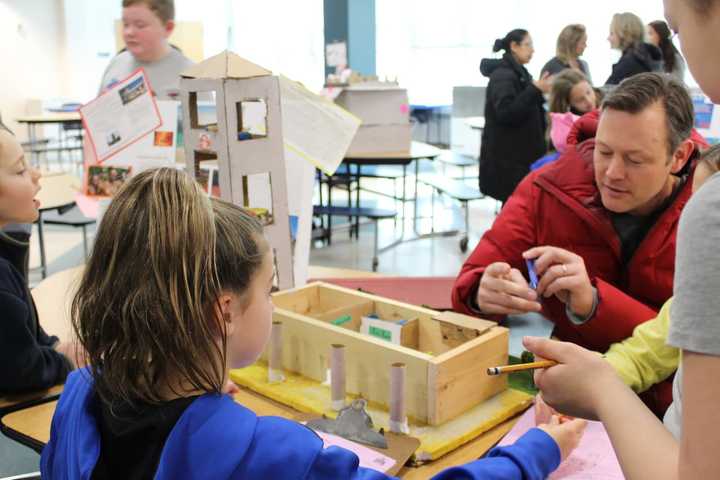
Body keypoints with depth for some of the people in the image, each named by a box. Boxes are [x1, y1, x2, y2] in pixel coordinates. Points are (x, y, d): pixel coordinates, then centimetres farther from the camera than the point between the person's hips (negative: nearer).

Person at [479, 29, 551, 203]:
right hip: (506, 157, -9)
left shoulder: (518, 73, 17)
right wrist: (535, 90, -24)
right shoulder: (502, 75, -12)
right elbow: (506, 113, -24)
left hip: (519, 153, 9)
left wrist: (540, 92, 13)